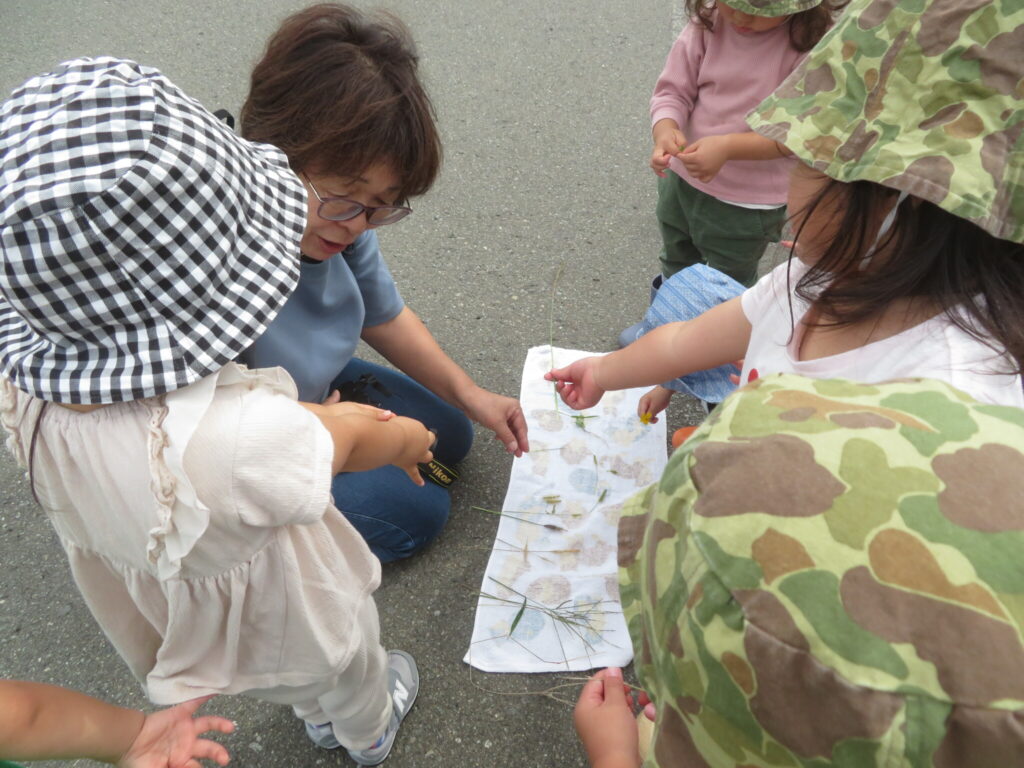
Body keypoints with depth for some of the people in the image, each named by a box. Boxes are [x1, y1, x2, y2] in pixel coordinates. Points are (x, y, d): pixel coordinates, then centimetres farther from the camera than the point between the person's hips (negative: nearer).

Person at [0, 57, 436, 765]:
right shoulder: (237, 441, -50)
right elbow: (348, 444, -26)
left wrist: (316, 413, -3)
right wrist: (407, 436, -5)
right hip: (287, 622, -5)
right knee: (349, 671, 33)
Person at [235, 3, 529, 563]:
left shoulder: (338, 218, -19)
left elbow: (384, 316, -2)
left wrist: (469, 395, -10)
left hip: (317, 389, 7)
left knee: (448, 439, 17)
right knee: (415, 513, -6)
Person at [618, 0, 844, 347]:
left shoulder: (814, 41, -21)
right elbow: (672, 90, -9)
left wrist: (727, 147, -35)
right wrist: (665, 129, -30)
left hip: (749, 204, -4)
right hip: (681, 178, 4)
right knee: (676, 267, 28)